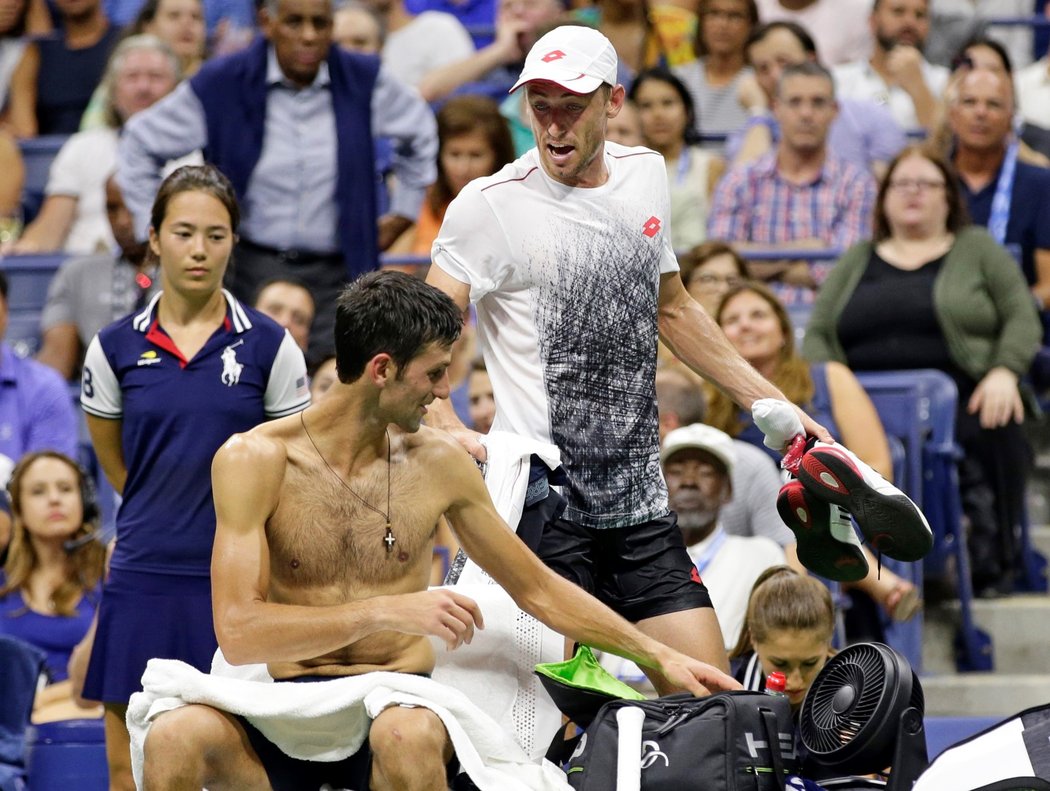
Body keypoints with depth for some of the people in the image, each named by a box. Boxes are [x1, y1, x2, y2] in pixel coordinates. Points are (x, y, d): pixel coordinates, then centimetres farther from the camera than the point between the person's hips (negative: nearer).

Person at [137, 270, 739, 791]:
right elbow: (239, 632, -14)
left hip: (400, 702, 2)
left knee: (407, 736, -37)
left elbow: (539, 590, 17)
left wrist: (659, 655, 14)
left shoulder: (439, 462, 5)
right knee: (178, 736, -35)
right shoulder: (254, 460, -5)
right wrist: (385, 612, -20)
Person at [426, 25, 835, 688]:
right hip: (541, 501, -6)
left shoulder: (646, 174, 11)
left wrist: (772, 404, 26)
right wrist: (449, 431, -25)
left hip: (640, 501, 6)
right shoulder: (491, 205, -8)